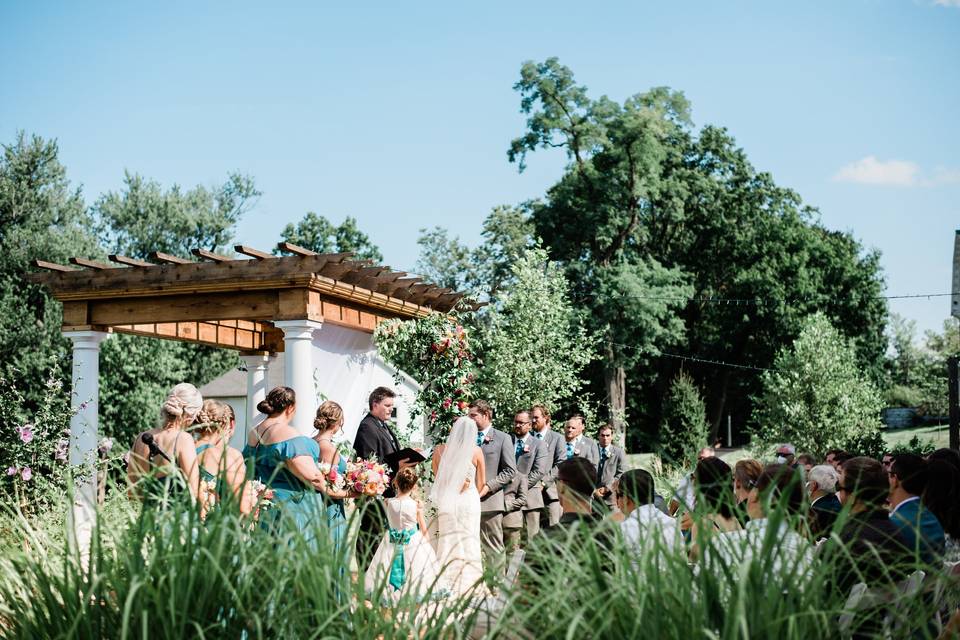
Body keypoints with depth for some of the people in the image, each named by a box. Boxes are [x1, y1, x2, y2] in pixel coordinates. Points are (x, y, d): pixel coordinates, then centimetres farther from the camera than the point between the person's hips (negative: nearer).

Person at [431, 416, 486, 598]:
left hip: (445, 501, 1)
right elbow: (481, 482, 3)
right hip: (469, 500, -1)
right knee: (469, 543, 6)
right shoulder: (476, 451, -7)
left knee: (447, 543, 9)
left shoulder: (439, 450, -3)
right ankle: (469, 587, 7)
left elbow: (436, 476, 9)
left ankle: (446, 586, 9)